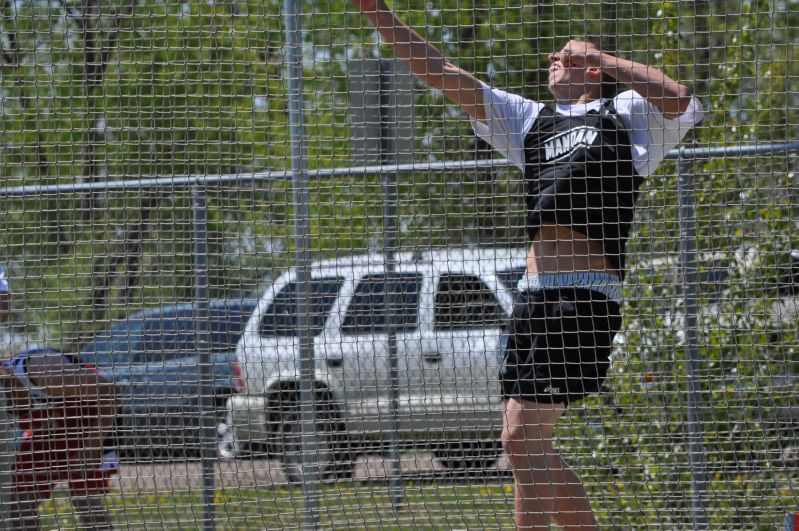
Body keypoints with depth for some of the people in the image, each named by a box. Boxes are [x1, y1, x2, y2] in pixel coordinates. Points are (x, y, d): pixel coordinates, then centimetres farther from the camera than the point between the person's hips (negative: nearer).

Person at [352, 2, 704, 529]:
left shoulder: (626, 112, 8)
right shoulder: (535, 119, 25)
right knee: (528, 445, 6)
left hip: (586, 296, -8)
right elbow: (445, 75, 23)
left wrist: (598, 55, -8)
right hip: (533, 294, 8)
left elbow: (679, 100, -14)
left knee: (524, 439, -15)